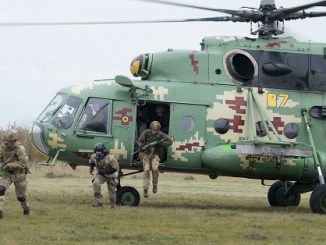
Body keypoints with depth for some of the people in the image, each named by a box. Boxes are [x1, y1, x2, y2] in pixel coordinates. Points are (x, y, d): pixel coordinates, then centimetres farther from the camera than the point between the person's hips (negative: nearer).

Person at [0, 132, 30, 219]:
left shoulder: (20, 149, -23)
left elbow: (23, 163, -25)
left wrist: (11, 165, -37)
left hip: (19, 175, -3)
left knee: (20, 196, 15)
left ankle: (26, 208, 47)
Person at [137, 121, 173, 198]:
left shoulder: (161, 135, -9)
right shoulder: (146, 133, -9)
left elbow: (170, 142, -8)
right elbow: (139, 141, -3)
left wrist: (162, 143, -24)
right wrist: (141, 146, -26)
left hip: (155, 155, 0)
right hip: (146, 154, 0)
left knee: (155, 169, -22)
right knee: (146, 170, -9)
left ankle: (155, 185, 1)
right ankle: (145, 190, -6)